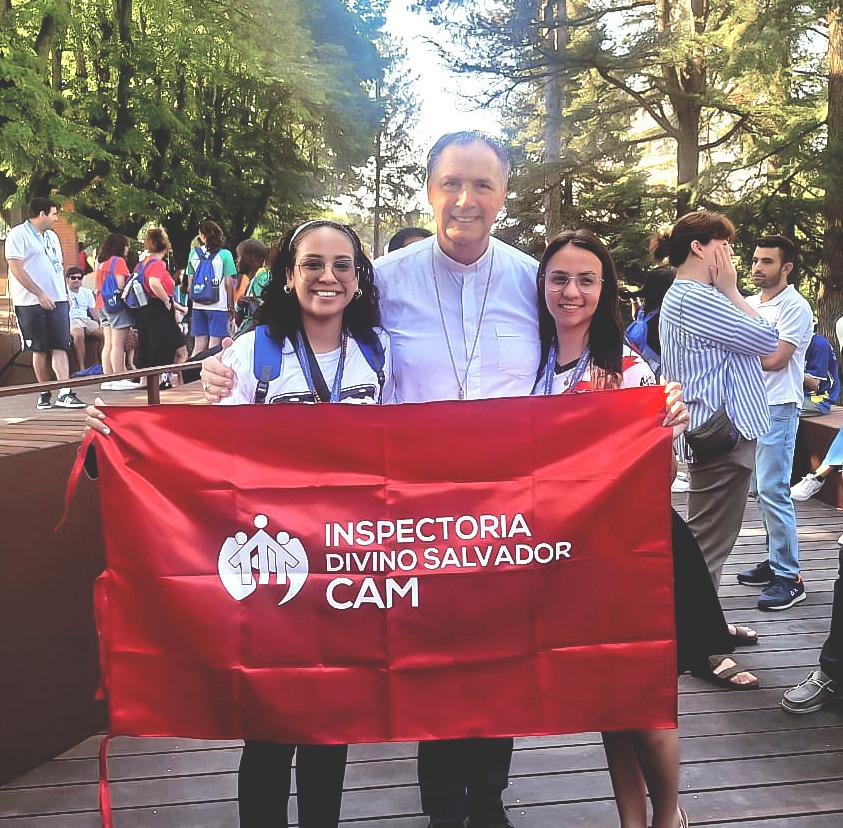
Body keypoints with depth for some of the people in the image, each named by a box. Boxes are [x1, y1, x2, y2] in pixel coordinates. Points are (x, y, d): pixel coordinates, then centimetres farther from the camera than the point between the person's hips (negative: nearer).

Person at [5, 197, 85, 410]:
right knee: (40, 350, 2)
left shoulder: (52, 236, 18)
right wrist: (40, 295, -17)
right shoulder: (18, 234, -5)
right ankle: (44, 393, 11)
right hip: (32, 302, -5)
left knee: (60, 347, -4)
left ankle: (64, 393, -9)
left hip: (57, 300, 6)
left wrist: (64, 293, 13)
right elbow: (16, 269, -12)